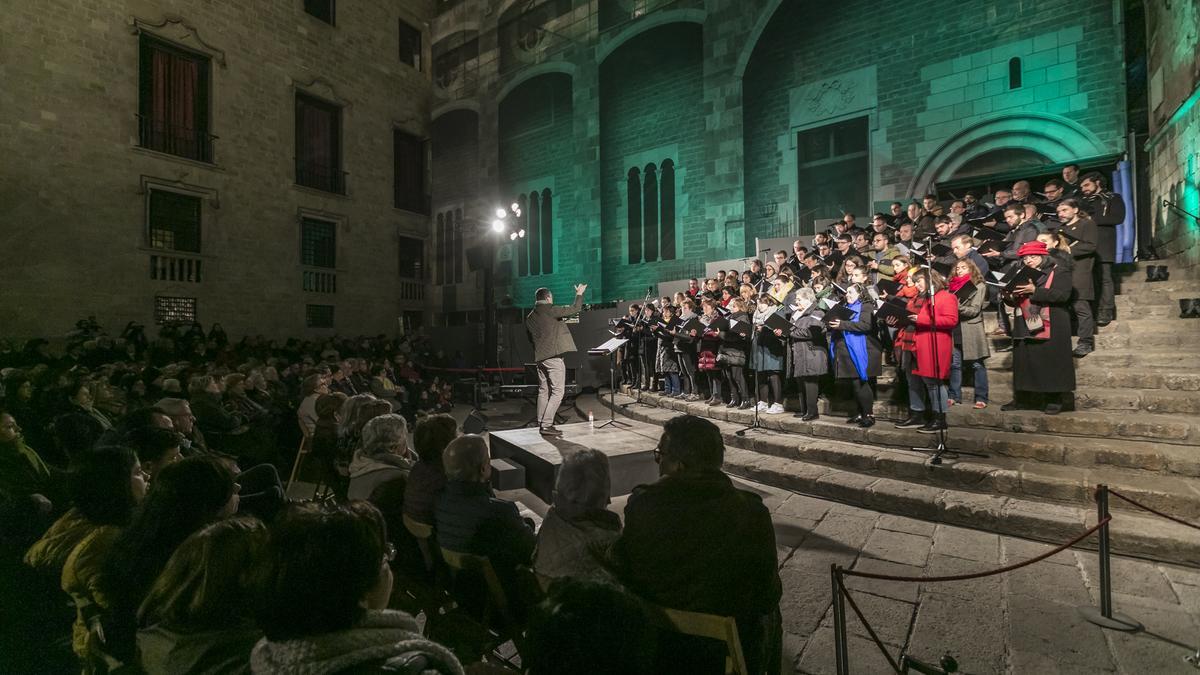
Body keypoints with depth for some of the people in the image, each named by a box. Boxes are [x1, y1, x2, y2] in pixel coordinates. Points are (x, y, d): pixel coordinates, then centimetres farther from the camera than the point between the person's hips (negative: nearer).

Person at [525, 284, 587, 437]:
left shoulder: (529, 317, 12)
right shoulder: (550, 310, -9)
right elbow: (574, 309, -9)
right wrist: (579, 294, 6)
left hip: (540, 357, 8)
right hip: (554, 357, -8)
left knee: (543, 391, 14)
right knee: (557, 392, -4)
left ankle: (541, 425, 17)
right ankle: (547, 425, -8)